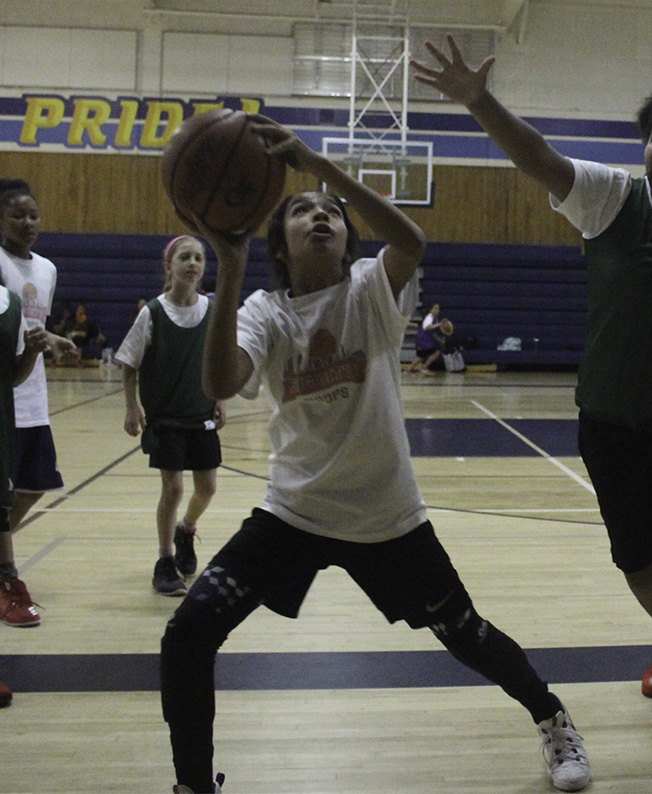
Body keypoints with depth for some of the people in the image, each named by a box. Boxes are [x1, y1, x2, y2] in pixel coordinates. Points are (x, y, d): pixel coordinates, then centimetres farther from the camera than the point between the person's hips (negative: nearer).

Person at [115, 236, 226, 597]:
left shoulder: (213, 310, -2)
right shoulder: (152, 313, -10)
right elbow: (129, 366, -3)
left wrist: (219, 402, 3)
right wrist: (133, 409, -8)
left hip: (202, 415, 3)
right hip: (164, 416, -3)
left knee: (206, 486, 7)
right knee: (172, 488, -4)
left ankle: (186, 531, 38)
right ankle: (165, 563, 14)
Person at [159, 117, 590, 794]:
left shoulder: (372, 289, -9)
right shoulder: (264, 311, -5)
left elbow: (411, 243, -34)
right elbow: (220, 384, -26)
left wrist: (315, 164, -39)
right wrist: (229, 267, -35)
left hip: (388, 517, -1)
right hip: (293, 512, 2)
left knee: (466, 636, 12)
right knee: (185, 638, -9)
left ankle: (554, 722, 43)